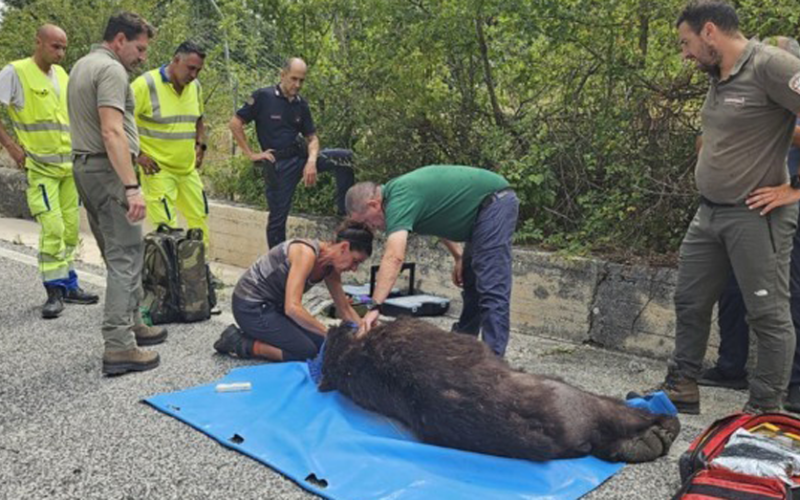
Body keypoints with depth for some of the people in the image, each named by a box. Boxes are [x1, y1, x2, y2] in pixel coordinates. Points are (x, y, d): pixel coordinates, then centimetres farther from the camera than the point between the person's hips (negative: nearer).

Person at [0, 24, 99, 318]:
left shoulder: (62, 74, 13)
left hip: (70, 165, 6)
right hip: (40, 167, -6)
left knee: (70, 228, 8)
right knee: (52, 229, -11)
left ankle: (67, 285, 18)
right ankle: (54, 291, -1)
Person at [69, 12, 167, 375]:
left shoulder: (82, 65, 20)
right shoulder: (111, 70, -13)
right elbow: (112, 132, -24)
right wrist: (132, 187, -28)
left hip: (85, 167, 10)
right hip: (108, 170, -10)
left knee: (117, 256, 16)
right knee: (125, 258, -10)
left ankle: (130, 323, 25)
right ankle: (118, 348, -10)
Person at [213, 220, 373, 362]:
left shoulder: (330, 267, -2)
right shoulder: (306, 253, -28)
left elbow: (345, 309, 8)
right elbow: (292, 308, -35)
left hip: (273, 304, 9)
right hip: (250, 307, -9)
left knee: (321, 343, 3)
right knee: (306, 351, -14)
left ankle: (256, 334, 11)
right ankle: (239, 344, -3)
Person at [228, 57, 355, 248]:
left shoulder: (301, 104, 7)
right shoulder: (263, 97, -9)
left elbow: (312, 138, 7)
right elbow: (235, 123, -8)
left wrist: (311, 161, -13)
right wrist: (251, 154, -9)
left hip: (300, 156, 5)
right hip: (277, 164, -5)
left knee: (345, 157, -12)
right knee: (278, 218, -1)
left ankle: (344, 212, -4)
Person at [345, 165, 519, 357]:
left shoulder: (399, 198, -21)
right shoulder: (400, 191, 9)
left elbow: (394, 258, -32)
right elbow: (439, 220, 22)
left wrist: (374, 307, -35)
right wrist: (458, 256, 17)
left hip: (495, 203, -11)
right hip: (484, 206, 11)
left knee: (491, 288, -15)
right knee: (471, 282, 16)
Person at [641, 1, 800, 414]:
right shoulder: (719, 78, 10)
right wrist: (707, 170, 13)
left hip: (755, 215, -9)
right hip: (709, 212, 9)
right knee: (690, 302, 13)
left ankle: (765, 410, 14)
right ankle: (681, 390, 26)